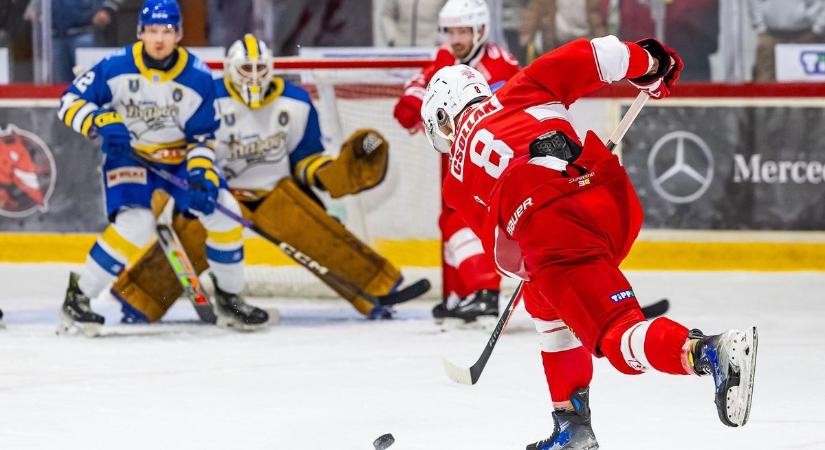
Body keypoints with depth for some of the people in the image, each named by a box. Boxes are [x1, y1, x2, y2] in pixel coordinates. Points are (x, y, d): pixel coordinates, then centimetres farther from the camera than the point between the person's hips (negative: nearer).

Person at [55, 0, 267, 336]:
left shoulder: (198, 77, -12)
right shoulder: (116, 67, -17)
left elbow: (203, 137, -4)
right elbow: (70, 102, -11)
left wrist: (202, 175, -21)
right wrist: (101, 122, -30)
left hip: (179, 159, 3)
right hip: (128, 156, -3)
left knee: (223, 212, -12)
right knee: (136, 224, -28)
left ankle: (229, 297, 9)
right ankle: (77, 297, -15)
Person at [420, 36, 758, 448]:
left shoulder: (458, 179, 27)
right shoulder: (521, 92, 31)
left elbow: (510, 258, 25)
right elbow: (583, 59, 17)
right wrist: (647, 60, 30)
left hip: (550, 228, -5)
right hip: (615, 197, 5)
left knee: (621, 339, -9)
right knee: (545, 300, 31)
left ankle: (709, 352, -39)